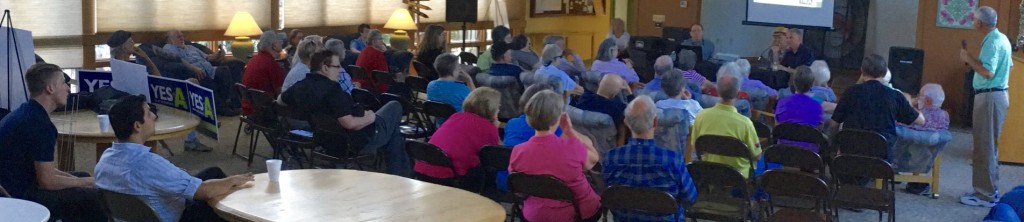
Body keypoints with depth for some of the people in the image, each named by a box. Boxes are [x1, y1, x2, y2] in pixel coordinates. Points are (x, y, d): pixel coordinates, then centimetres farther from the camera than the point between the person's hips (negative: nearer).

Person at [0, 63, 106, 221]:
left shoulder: (25, 113, 9)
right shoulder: (40, 124, -22)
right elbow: (47, 181, -21)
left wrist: (82, 180, 9)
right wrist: (87, 182, -6)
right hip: (19, 197, -11)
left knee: (82, 176, 22)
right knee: (97, 197, -12)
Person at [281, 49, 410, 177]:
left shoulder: (300, 87, -3)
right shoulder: (331, 89, -29)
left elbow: (281, 100, 19)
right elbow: (349, 123, -35)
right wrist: (369, 118, -15)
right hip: (357, 141, -9)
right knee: (394, 107, 13)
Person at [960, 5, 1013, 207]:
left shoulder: (992, 42, -19)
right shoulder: (1002, 39, 13)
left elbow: (988, 72, -27)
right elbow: (1008, 66, 23)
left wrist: (969, 59, -14)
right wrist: (976, 60, 22)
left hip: (989, 96, -10)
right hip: (999, 94, 10)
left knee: (984, 145, -6)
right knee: (989, 145, 16)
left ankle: (985, 195, -4)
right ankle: (990, 189, 23)